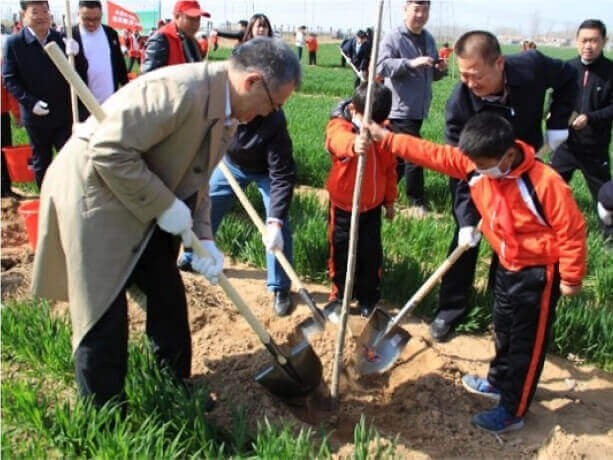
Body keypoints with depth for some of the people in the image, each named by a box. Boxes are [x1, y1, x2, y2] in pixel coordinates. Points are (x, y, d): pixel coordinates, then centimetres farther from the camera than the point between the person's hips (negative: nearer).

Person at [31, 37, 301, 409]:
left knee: (169, 297, 14)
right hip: (95, 194, -9)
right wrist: (165, 205, -23)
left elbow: (194, 180, 11)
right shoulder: (180, 89, -28)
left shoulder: (228, 117, 3)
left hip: (145, 208, 9)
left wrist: (203, 238, -1)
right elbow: (109, 150, -29)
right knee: (104, 316, -2)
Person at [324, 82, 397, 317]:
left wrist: (389, 200, 13)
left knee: (371, 253, 9)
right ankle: (339, 296, 31)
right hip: (343, 206, -2)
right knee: (342, 252, 11)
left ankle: (368, 298, 30)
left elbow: (390, 168, 8)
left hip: (372, 206, 3)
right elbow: (339, 140, -45)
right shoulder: (338, 126, -18)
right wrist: (353, 144, -69)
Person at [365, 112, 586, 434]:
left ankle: (512, 412, 19)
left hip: (539, 272, -7)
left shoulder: (545, 183, -30)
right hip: (508, 266, 7)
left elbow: (571, 230, -21)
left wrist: (571, 278, -13)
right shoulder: (476, 165, -12)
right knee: (504, 329, 25)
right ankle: (499, 383, 47)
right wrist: (386, 139, -10)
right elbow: (432, 154, -8)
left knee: (528, 343, 6)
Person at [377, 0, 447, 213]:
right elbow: (381, 66, -22)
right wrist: (411, 63, -31)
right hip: (401, 109, -7)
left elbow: (432, 74, 24)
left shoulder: (429, 39, 15)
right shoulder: (393, 38, -8)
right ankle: (417, 202, 7)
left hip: (419, 109, 8)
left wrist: (440, 69, 1)